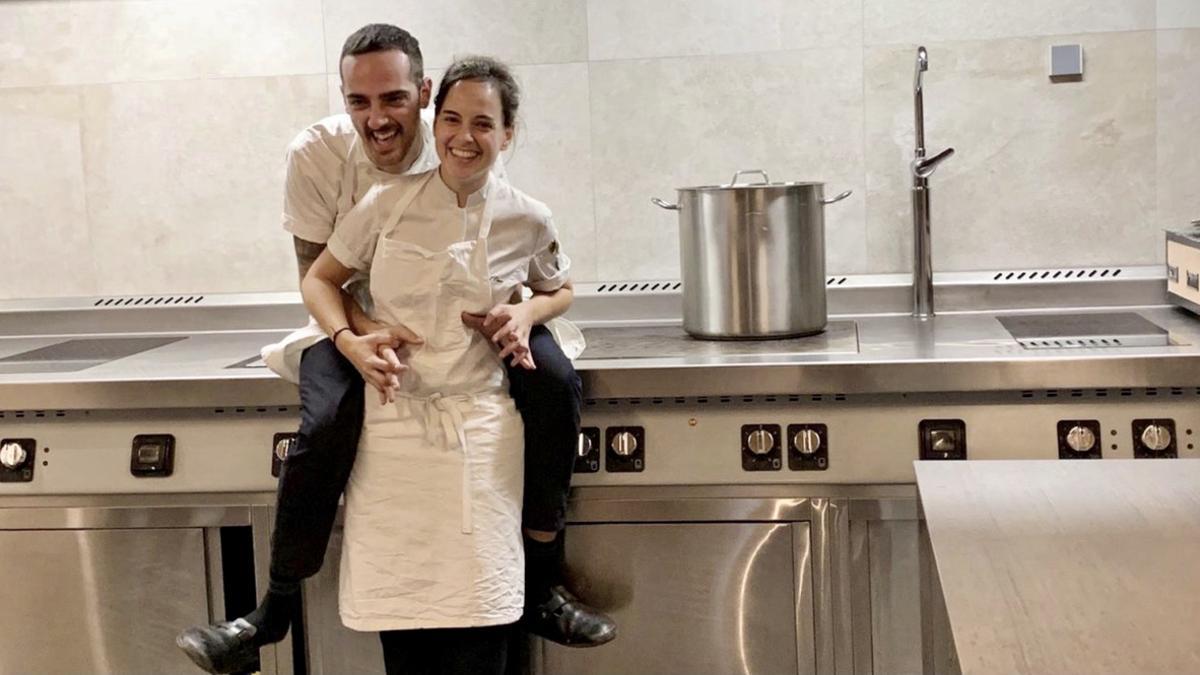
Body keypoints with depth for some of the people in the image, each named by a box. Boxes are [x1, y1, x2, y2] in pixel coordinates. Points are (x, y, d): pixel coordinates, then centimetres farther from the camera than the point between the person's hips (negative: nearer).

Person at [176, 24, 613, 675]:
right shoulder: (316, 154, -15)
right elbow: (316, 269, -11)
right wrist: (364, 329, -32)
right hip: (354, 321, -1)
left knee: (553, 381, -24)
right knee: (326, 424, -32)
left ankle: (541, 586, -8)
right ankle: (275, 611, -11)